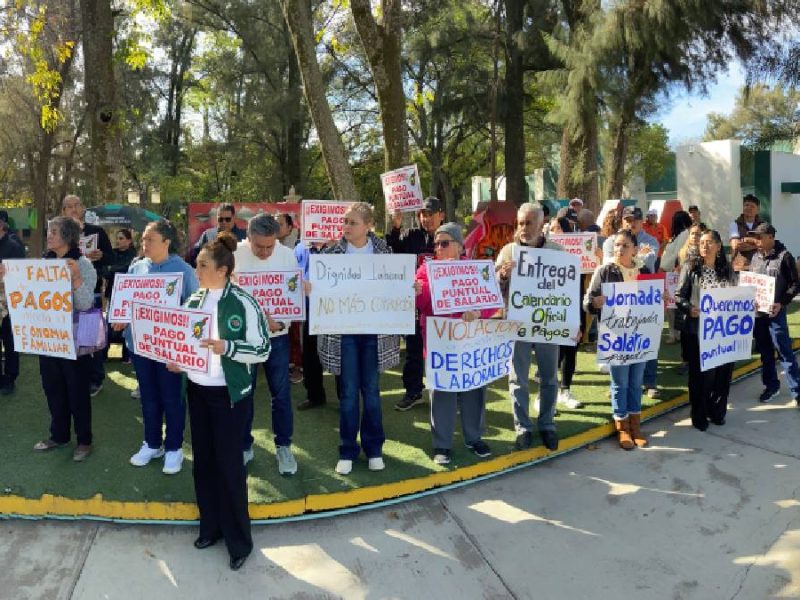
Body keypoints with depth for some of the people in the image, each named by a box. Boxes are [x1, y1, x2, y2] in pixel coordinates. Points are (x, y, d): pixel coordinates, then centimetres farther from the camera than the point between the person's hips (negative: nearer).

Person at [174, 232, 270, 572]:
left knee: (229, 464, 1)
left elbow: (263, 351, -14)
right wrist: (176, 360, -2)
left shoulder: (243, 303, -14)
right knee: (203, 460, 15)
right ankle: (210, 527, 33)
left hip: (228, 394, -6)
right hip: (196, 390, 6)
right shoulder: (194, 300, 5)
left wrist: (226, 347, -27)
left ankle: (239, 540, 17)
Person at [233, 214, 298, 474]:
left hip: (276, 335, 0)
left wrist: (280, 322, -18)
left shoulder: (287, 255, -7)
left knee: (281, 392, 7)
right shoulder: (235, 254, -9)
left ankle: (284, 446, 24)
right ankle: (244, 446, 28)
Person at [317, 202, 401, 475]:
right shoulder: (332, 251, -2)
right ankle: (348, 451, 20)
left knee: (371, 391, 10)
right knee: (348, 392, 6)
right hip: (343, 330, 0)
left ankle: (374, 448, 25)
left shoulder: (383, 249, 1)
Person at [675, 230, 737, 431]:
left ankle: (717, 411, 28)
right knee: (700, 372, 5)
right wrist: (689, 308, -24)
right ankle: (699, 415, 19)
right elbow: (679, 295, -7)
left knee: (723, 370, 9)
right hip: (698, 328, -3)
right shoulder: (691, 267, -4)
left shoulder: (727, 269, 7)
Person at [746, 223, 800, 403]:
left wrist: (781, 303, -18)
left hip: (775, 312, -5)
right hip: (757, 311, 6)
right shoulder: (755, 256, 8)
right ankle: (771, 385, 28)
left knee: (785, 352, -2)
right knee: (765, 352, 15)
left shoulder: (784, 256, -8)